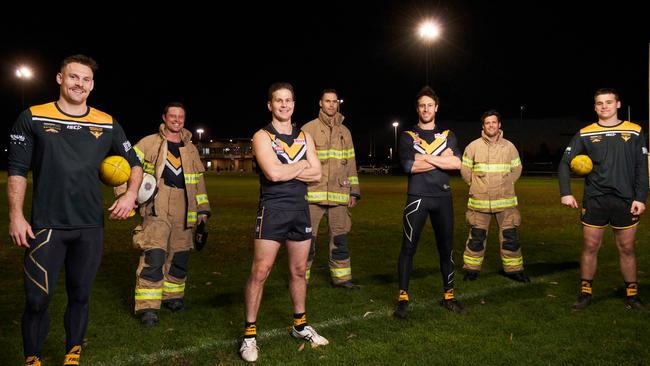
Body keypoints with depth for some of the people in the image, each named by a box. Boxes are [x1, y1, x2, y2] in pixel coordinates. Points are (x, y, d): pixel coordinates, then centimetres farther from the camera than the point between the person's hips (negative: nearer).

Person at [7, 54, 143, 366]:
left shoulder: (108, 124, 6)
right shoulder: (33, 118, 1)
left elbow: (134, 164, 14)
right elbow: (17, 170, 1)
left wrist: (131, 193, -4)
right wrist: (15, 216, -5)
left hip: (90, 228, 2)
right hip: (46, 226, -2)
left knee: (80, 296, 13)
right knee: (37, 299, 0)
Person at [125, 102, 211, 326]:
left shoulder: (191, 149, 17)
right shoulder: (149, 143, 4)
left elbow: (199, 180, 21)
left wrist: (203, 209, 17)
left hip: (183, 209, 5)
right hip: (157, 208, -5)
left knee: (180, 255, 11)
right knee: (154, 255, -13)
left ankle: (172, 296, 29)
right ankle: (147, 306, -7)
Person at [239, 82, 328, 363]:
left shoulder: (304, 136, 12)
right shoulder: (262, 136, -4)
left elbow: (317, 174, 1)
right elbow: (274, 173, -19)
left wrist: (285, 170, -10)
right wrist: (301, 166, -5)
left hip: (300, 209, 5)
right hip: (272, 209, -5)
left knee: (299, 271, 14)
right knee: (260, 272, -5)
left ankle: (300, 325, 30)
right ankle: (250, 333, 6)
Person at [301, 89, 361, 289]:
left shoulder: (345, 132, 15)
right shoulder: (308, 129, 0)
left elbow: (351, 164, 16)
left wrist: (354, 192, 12)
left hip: (339, 195, 4)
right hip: (313, 193, -4)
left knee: (340, 237, 10)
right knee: (307, 237, 0)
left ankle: (341, 276, 22)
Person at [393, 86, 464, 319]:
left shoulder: (447, 136, 12)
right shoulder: (408, 136, 6)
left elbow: (457, 163, -6)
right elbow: (410, 166, -12)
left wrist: (425, 157, -11)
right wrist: (442, 159, -7)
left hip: (443, 197, 3)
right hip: (417, 197, -3)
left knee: (446, 248, 9)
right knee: (408, 247, -6)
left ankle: (448, 296, 21)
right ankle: (403, 298, 2)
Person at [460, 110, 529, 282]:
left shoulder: (509, 147, 4)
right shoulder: (473, 147, -2)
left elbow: (517, 169, 16)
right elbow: (465, 171, 7)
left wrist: (505, 185, 12)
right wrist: (478, 186, 9)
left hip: (505, 201, 1)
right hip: (479, 202, -1)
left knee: (510, 236, 4)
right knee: (476, 237, 5)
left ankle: (513, 269, 19)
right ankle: (472, 269, 18)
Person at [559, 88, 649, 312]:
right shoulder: (585, 134, 3)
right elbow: (565, 163, 2)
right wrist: (565, 193, -9)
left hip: (626, 201, 0)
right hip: (594, 201, 0)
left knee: (626, 249, 8)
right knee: (590, 247, 5)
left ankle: (632, 295, 22)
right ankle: (585, 294, 16)